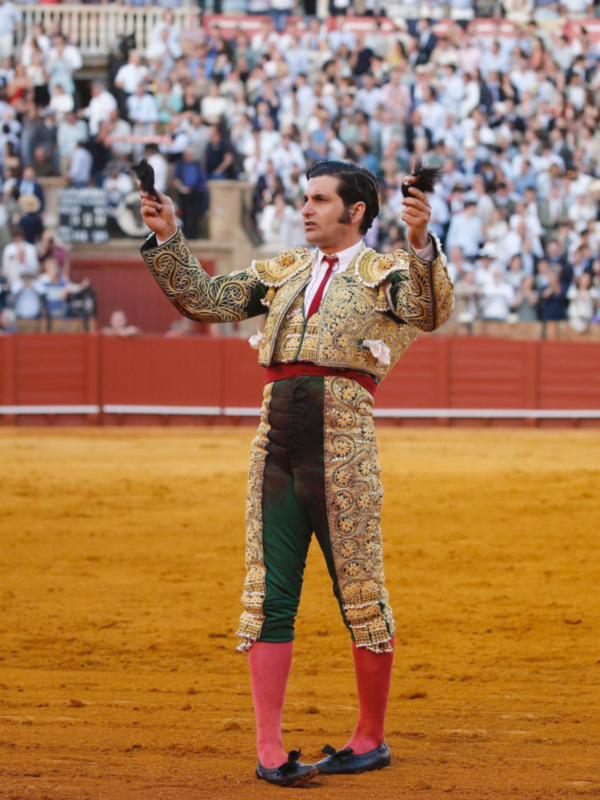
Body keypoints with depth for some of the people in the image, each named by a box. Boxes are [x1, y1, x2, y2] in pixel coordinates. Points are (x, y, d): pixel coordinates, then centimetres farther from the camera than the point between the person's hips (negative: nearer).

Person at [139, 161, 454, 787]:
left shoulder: (386, 273, 5)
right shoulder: (283, 272, 20)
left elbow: (430, 312, -16)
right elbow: (205, 299, 19)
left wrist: (422, 244, -33)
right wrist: (167, 240, 6)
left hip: (343, 450, -5)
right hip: (275, 447, 5)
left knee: (360, 596, 2)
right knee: (269, 597, 3)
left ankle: (371, 740, 16)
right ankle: (269, 750, 6)